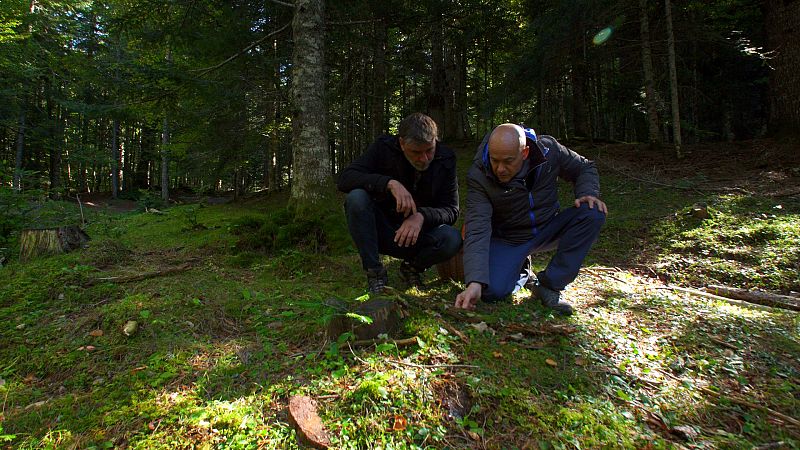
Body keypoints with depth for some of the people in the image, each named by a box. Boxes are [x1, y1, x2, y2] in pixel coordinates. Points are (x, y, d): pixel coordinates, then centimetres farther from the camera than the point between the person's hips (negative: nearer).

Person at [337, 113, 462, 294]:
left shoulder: (445, 160, -7)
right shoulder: (384, 148, -12)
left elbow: (451, 210, -9)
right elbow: (344, 178, -22)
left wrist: (422, 216, -31)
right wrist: (390, 183, -36)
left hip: (418, 234, 1)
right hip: (380, 231, -1)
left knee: (452, 239, -29)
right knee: (356, 198, -30)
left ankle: (412, 267, 3)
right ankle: (375, 272, -15)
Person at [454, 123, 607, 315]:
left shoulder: (549, 149, -17)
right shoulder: (478, 176, -25)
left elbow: (584, 168, 4)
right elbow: (477, 230, -31)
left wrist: (588, 193, -18)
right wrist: (474, 282, -41)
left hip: (548, 230, 3)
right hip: (507, 240, -3)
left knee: (594, 213, -23)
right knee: (492, 291, -27)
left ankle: (549, 283, -14)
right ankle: (521, 272, 11)